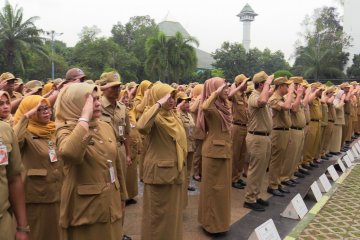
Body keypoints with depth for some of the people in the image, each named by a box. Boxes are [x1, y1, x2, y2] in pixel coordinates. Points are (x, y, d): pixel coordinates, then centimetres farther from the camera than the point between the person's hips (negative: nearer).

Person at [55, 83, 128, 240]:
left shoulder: (106, 127, 5)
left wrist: (122, 196, 17)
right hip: (85, 209, -6)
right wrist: (85, 117, -27)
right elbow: (69, 153, -37)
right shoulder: (66, 130, -12)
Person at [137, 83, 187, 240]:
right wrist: (158, 104, -34)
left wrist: (181, 166, 19)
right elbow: (141, 127, -41)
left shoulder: (173, 116, 9)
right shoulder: (154, 116, -16)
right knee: (158, 212, 6)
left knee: (173, 211, 20)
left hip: (175, 170, 8)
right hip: (159, 171, -8)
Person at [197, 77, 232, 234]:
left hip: (224, 149, 9)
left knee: (223, 186, 18)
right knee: (213, 187, 2)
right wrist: (216, 92, -36)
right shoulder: (211, 105, -17)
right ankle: (211, 222, 16)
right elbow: (204, 107, -41)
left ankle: (219, 219, 33)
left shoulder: (223, 105, 8)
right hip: (214, 150, -9)